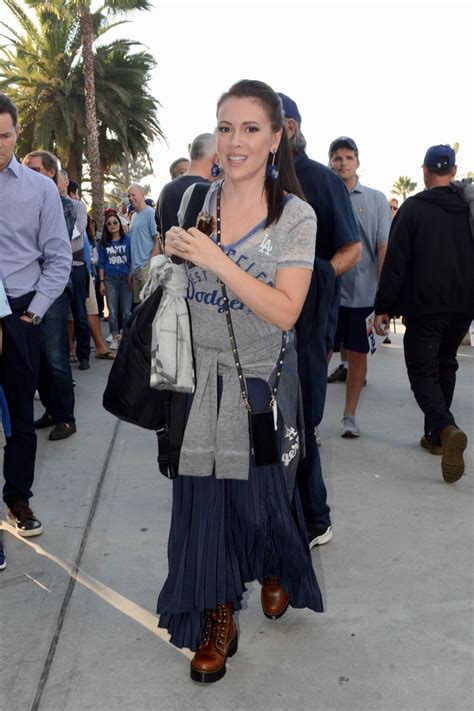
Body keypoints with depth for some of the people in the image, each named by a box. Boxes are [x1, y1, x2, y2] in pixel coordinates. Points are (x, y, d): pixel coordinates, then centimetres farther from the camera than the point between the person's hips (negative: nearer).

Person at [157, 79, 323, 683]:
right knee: (201, 496, 4)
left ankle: (275, 571, 47)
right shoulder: (192, 200, 1)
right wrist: (173, 254, -6)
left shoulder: (295, 216, -10)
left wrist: (215, 259, -25)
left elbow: (284, 311, -20)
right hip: (201, 372, 3)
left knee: (262, 491, 12)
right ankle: (217, 620, 23)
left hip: (262, 378, -2)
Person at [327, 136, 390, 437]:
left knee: (358, 353, 8)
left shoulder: (377, 199, 4)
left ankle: (349, 415, 21)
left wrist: (383, 291, -3)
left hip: (364, 291, 1)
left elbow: (383, 247, 3)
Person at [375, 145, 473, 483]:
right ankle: (435, 436, 26)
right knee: (445, 366, 19)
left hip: (424, 307, -5)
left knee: (422, 371, 1)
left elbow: (395, 262, -12)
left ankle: (446, 428, -25)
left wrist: (384, 307, -8)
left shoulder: (413, 208, -8)